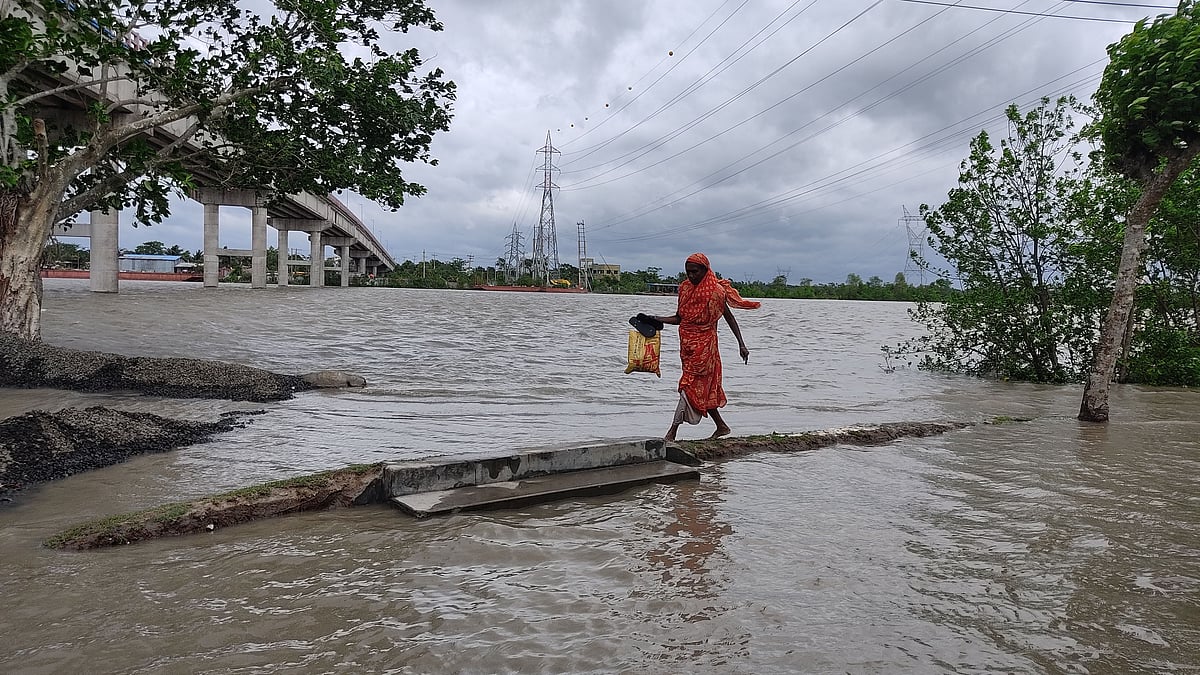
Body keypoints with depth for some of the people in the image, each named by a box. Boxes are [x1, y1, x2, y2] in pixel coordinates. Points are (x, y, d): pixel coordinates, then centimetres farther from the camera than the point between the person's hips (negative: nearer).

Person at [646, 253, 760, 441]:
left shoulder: (715, 290, -8)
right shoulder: (684, 288, 8)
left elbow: (729, 318, -2)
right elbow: (679, 318, 13)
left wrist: (741, 344, -4)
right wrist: (658, 319, -3)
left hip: (704, 343, -7)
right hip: (687, 342, 7)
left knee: (690, 385, -9)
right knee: (703, 387, 12)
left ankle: (672, 431, -9)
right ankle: (721, 426, 25)